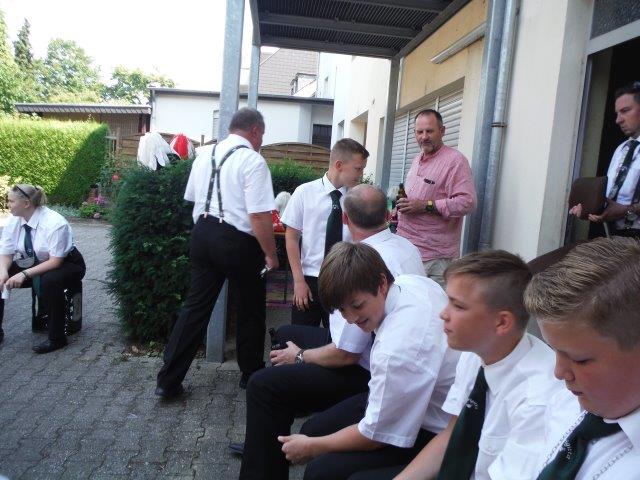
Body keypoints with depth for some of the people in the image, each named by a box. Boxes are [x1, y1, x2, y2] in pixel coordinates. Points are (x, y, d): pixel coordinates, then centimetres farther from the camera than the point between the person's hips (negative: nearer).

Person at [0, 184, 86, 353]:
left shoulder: (55, 223, -27)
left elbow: (55, 261, -26)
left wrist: (25, 274, -35)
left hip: (66, 264, -7)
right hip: (32, 263, 7)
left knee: (49, 281, -38)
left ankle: (57, 338, -23)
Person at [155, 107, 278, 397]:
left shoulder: (204, 154, 10)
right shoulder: (252, 161, -13)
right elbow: (259, 215, -19)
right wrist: (270, 254, -9)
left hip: (201, 234, 6)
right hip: (237, 241, -6)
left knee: (196, 306, 12)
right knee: (251, 309, 14)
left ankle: (168, 380, 15)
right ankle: (251, 374, 30)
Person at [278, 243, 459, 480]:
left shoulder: (400, 347, -36)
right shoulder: (409, 281, -13)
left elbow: (374, 435, -22)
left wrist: (311, 448, -5)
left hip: (432, 431, -9)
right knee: (312, 429, 6)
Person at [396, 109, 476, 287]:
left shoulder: (455, 160, -11)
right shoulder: (417, 160, 17)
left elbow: (467, 202, -21)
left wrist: (426, 205, -22)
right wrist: (400, 208, 10)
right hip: (405, 247, 8)